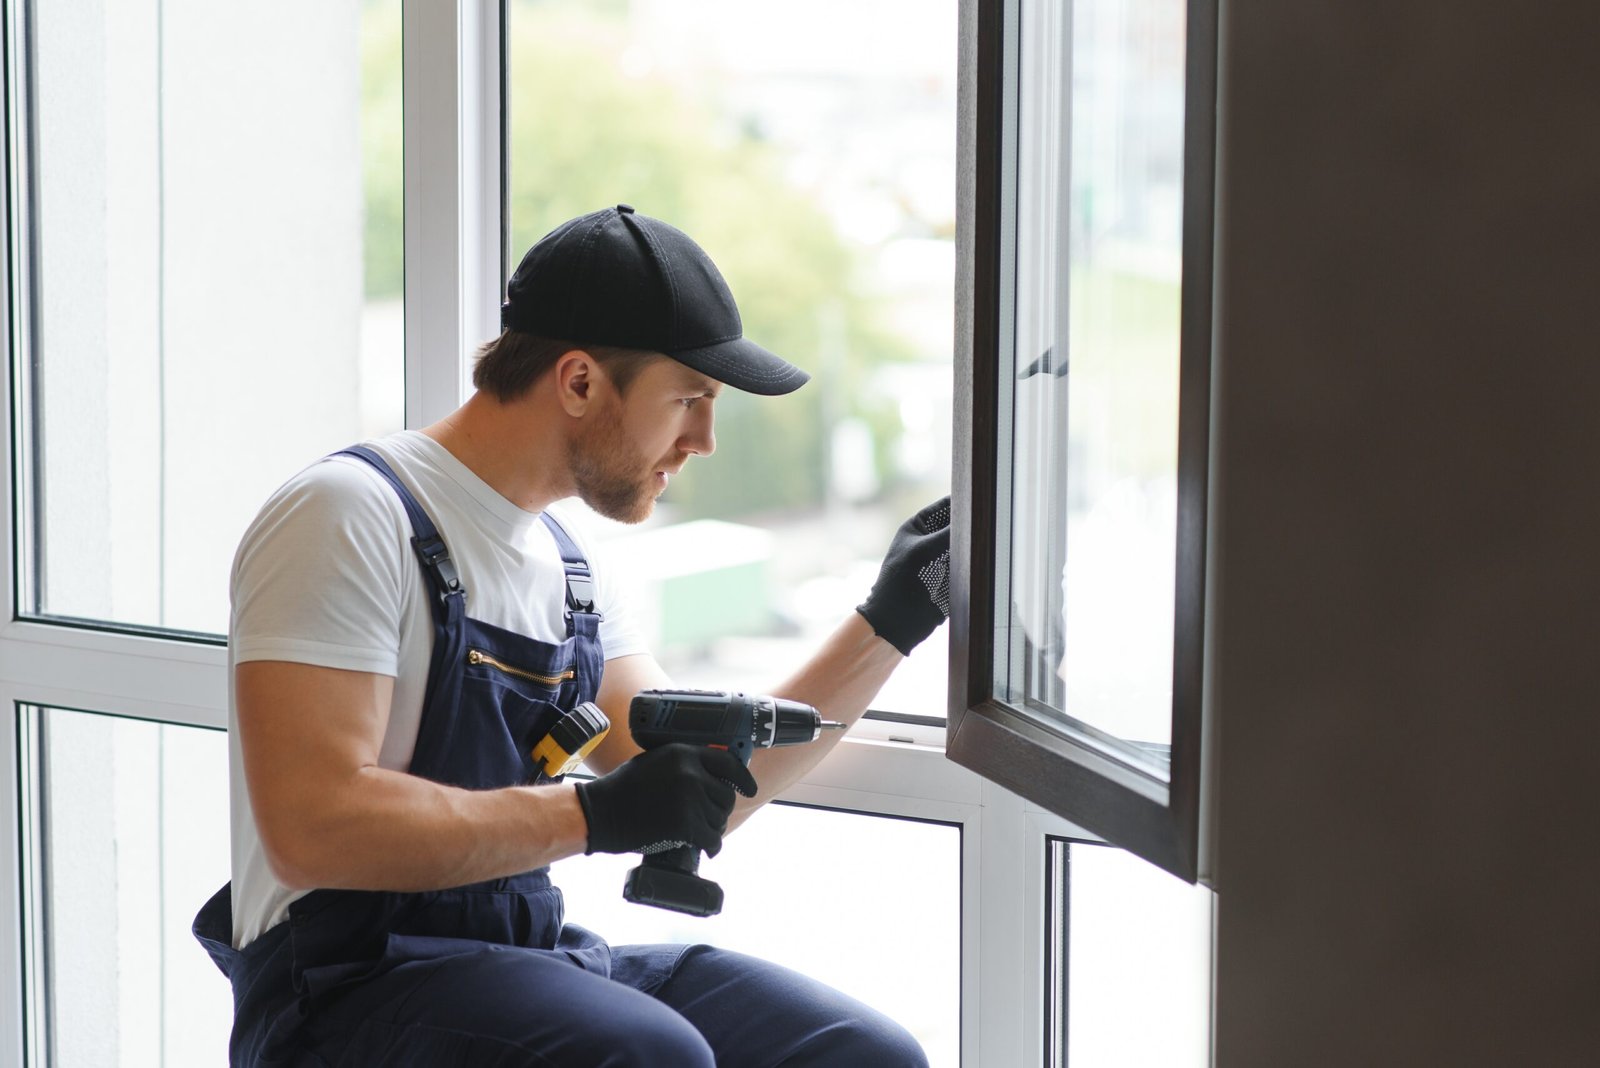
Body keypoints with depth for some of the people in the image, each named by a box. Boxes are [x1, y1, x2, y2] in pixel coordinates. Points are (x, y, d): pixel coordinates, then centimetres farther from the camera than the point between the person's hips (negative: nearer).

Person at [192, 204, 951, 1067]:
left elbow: (698, 798, 16)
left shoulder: (566, 561, 16)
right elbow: (310, 827, -22)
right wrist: (594, 813, -22)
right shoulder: (350, 516, -11)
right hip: (346, 987, -8)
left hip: (527, 958, 8)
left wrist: (885, 627, 10)